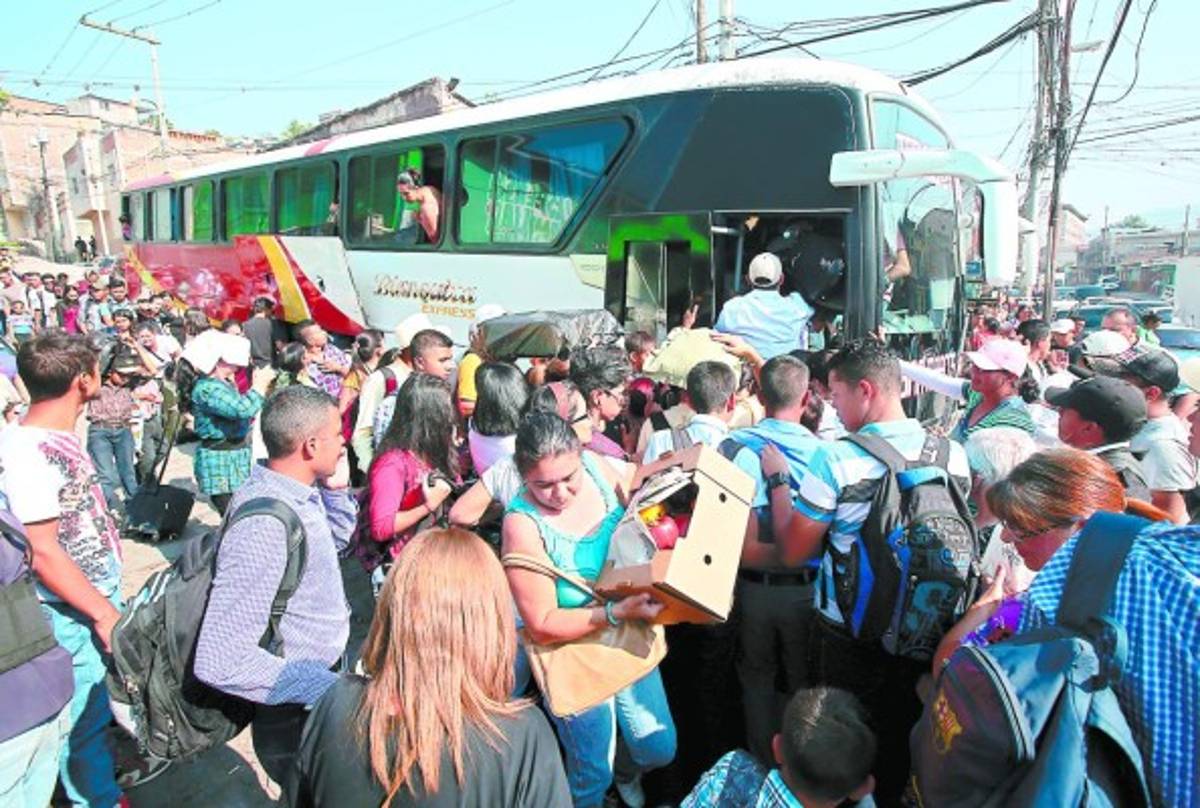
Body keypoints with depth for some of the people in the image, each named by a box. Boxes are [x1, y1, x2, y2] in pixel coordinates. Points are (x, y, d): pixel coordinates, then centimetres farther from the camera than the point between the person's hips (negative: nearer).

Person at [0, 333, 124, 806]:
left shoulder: (62, 437, 3)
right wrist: (103, 615, -18)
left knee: (107, 702, 22)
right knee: (88, 716, 9)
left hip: (101, 592, 8)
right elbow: (43, 553, -22)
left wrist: (111, 601, 15)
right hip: (75, 613, -8)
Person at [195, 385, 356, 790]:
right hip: (298, 719, -8)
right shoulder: (264, 526, -31)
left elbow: (337, 538, 18)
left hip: (321, 690, 8)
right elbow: (221, 661, -33)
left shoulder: (298, 492, -3)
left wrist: (337, 488, -1)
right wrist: (328, 689, -28)